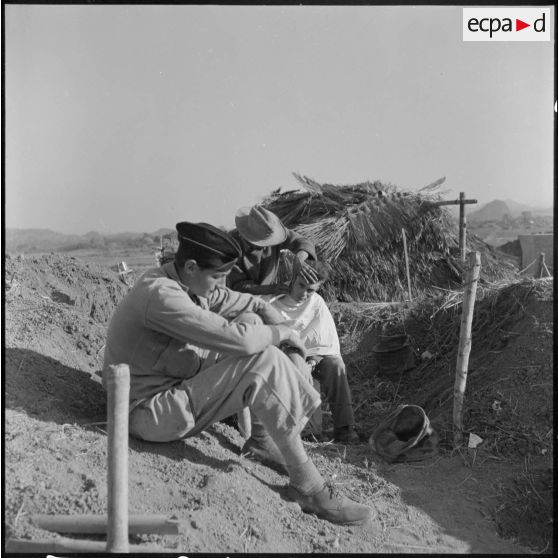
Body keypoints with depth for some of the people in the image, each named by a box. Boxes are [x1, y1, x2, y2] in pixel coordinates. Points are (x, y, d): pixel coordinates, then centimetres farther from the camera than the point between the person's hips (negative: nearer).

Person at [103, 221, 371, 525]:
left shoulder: (188, 283, 2)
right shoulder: (160, 295, -28)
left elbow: (246, 302, 14)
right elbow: (237, 339, -33)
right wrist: (280, 332, -15)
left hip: (175, 391, 10)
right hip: (152, 412, -10)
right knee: (262, 363, -22)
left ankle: (276, 443, 7)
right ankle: (307, 486, -14)